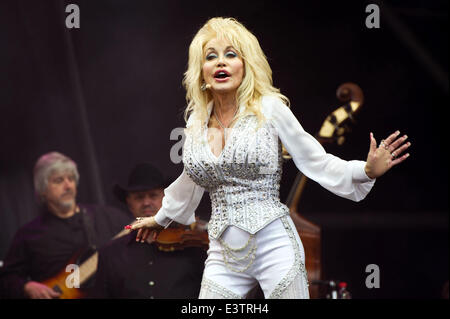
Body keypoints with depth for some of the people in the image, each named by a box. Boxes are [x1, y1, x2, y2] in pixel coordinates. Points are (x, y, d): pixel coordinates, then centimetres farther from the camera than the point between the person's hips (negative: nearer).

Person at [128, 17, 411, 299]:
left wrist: (367, 170, -17)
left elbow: (316, 161, -1)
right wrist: (161, 219, 40)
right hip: (224, 253, 4)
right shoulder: (196, 122, 8)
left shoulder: (269, 109, -4)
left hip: (275, 246, -4)